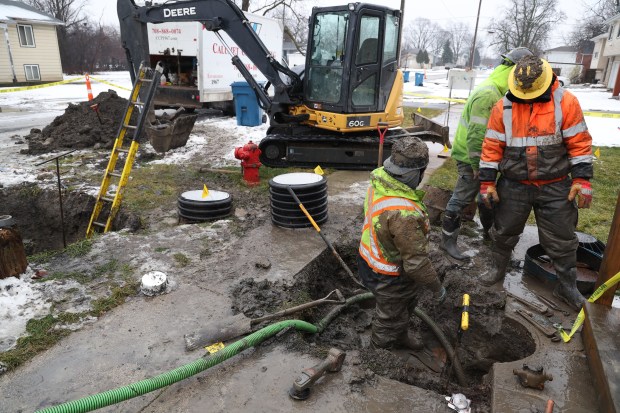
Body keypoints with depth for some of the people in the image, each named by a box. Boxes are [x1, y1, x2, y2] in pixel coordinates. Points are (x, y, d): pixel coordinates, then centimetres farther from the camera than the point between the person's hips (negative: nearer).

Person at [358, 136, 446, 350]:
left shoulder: (380, 182, -12)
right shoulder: (404, 214, -40)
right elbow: (416, 262, -32)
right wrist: (437, 287, -13)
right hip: (389, 278, -8)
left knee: (407, 303, 33)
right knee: (391, 318, 20)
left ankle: (401, 335, 60)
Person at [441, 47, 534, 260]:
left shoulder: (497, 91, 9)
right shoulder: (488, 95, -25)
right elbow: (476, 134, -28)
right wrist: (477, 165, -23)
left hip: (483, 156, 10)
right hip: (471, 157, -10)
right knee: (461, 199, -3)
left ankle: (489, 231, 39)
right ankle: (447, 240, 8)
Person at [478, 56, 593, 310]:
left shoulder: (565, 102, -8)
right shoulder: (503, 107, -4)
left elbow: (579, 142, -4)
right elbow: (492, 146, -1)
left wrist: (582, 179, -9)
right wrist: (487, 181, -3)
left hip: (556, 186, -1)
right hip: (513, 186, 1)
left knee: (562, 240, 10)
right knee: (504, 232, 15)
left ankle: (566, 286, 29)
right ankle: (498, 269, 38)